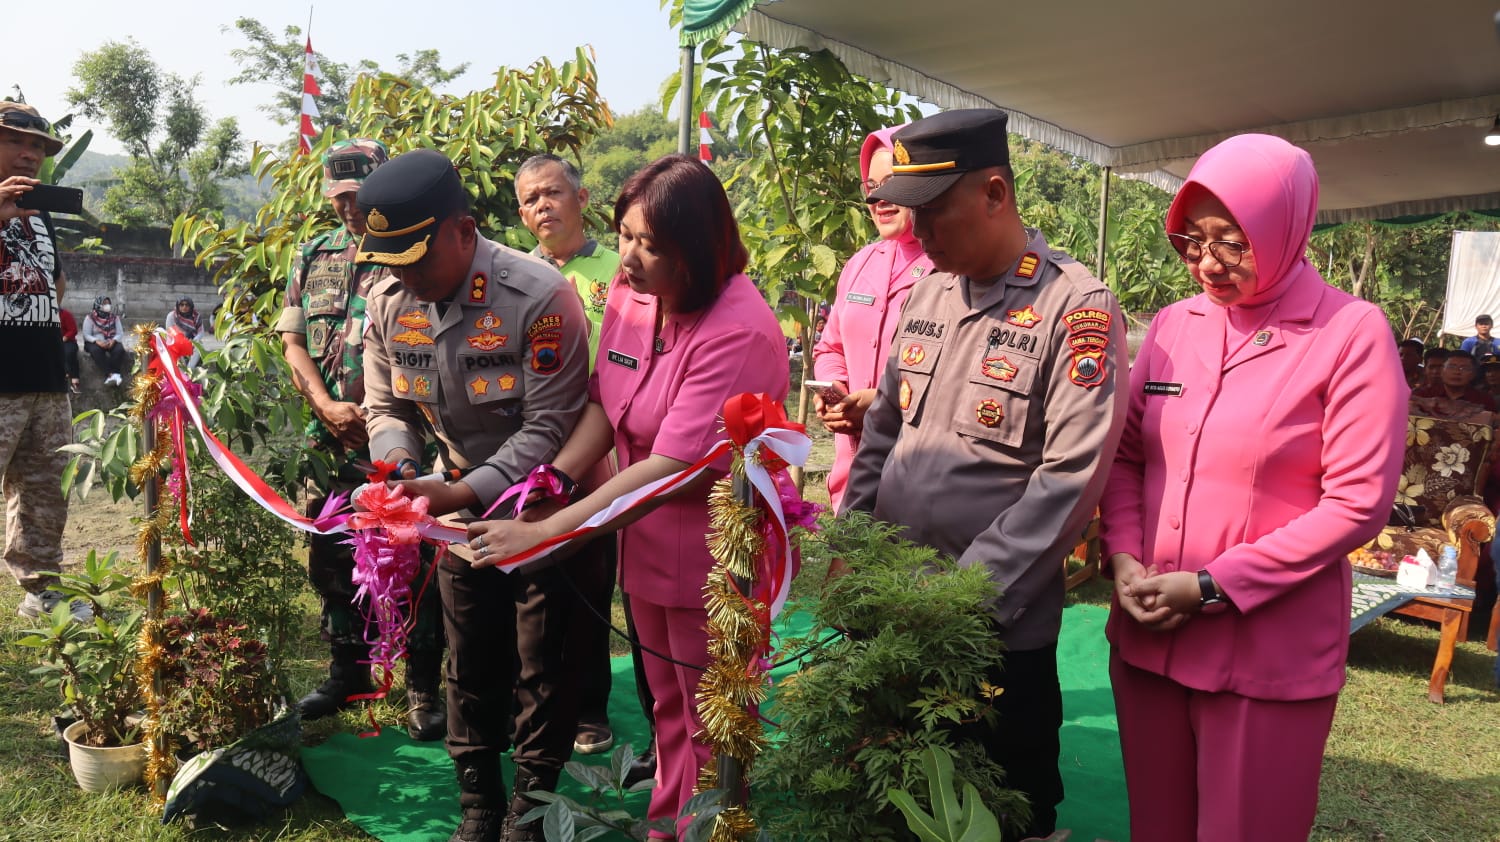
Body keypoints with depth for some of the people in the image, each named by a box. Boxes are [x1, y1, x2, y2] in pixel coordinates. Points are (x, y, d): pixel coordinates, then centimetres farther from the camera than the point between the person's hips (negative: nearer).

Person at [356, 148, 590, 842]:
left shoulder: (538, 297, -26)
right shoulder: (389, 301, -7)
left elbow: (550, 424, -24)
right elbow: (387, 407, 4)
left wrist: (464, 493, -29)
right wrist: (399, 471, -17)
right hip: (460, 498, 5)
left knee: (541, 669, 5)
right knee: (470, 661, 14)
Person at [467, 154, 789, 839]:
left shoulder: (738, 333, -27)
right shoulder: (629, 293, -5)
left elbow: (673, 469, -31)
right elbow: (603, 404, 4)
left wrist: (544, 532, -30)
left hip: (715, 560, -7)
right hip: (648, 544, 7)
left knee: (711, 728, 13)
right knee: (666, 706, 25)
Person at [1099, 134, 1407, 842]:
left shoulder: (1353, 333, -8)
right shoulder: (1172, 325, 6)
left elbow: (1356, 503, -12)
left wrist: (1213, 586, -16)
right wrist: (1123, 559, -8)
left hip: (1269, 653, -4)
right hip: (1147, 634, 4)